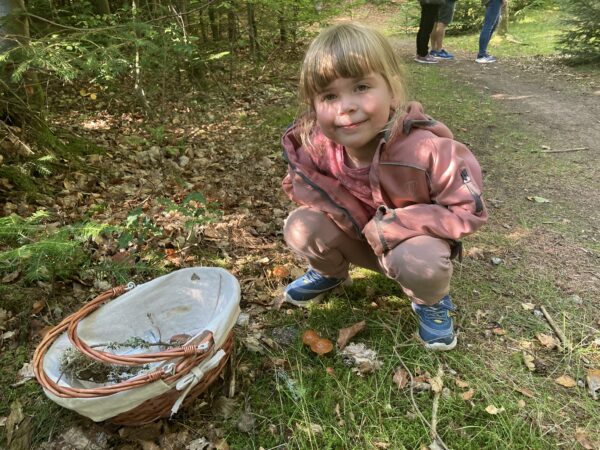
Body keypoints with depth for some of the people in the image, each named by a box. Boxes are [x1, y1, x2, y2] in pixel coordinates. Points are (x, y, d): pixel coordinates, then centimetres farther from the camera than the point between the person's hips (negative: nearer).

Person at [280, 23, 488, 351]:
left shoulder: (427, 150, -33)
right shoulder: (315, 145, -22)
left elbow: (469, 210, -25)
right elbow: (297, 184, -4)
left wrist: (394, 225, -32)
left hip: (411, 239, -3)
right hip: (356, 236, 4)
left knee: (418, 263, -37)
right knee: (300, 228, -21)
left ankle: (432, 302, 2)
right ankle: (330, 273, 15)